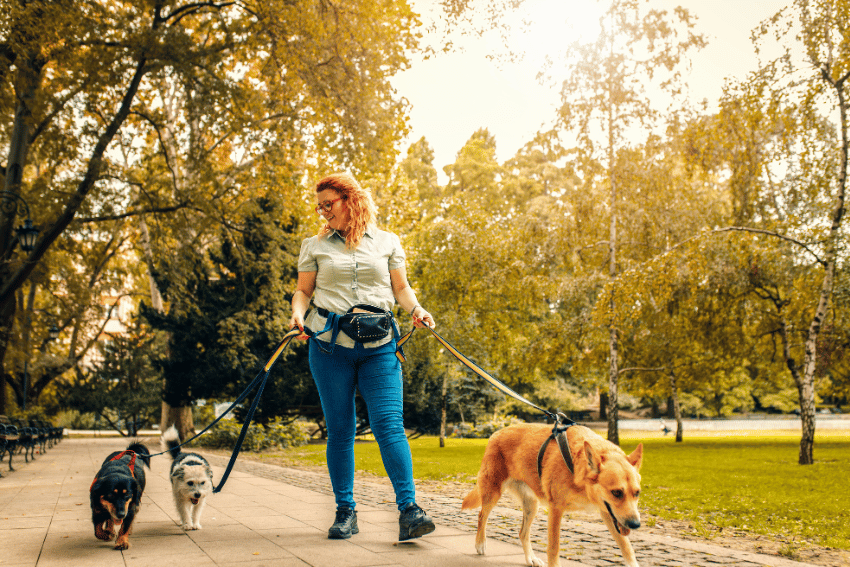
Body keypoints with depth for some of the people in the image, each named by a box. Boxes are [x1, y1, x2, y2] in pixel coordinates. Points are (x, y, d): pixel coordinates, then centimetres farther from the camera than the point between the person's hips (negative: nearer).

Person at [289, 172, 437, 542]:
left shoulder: (387, 242, 12)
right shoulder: (314, 246, 12)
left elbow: (401, 288, 14)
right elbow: (303, 291, 13)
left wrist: (416, 309, -5)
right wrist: (298, 314, -7)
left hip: (379, 346, 0)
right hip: (330, 344, 1)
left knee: (389, 424, -11)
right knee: (340, 429, 4)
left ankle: (408, 510, -11)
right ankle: (345, 511, 14)